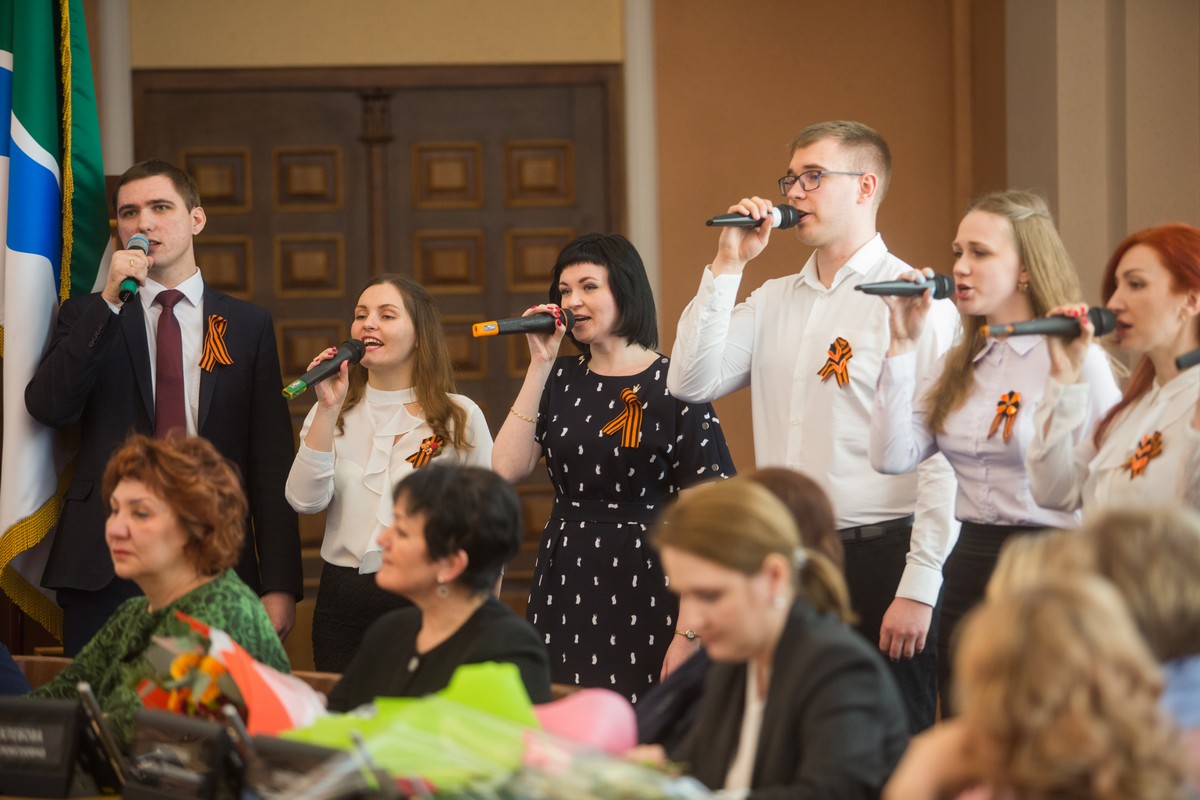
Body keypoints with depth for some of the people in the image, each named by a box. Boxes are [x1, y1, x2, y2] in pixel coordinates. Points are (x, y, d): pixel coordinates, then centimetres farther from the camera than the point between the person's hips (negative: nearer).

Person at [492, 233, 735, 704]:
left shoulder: (673, 386, -5)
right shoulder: (560, 379, 11)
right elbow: (506, 469, -3)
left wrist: (687, 632, -15)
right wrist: (539, 365, -2)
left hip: (644, 592, -4)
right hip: (565, 583, 4)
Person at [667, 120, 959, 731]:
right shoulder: (774, 300, 16)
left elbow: (943, 455, -12)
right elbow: (691, 383, 5)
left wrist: (918, 589, -16)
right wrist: (727, 267, 3)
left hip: (879, 557, -6)